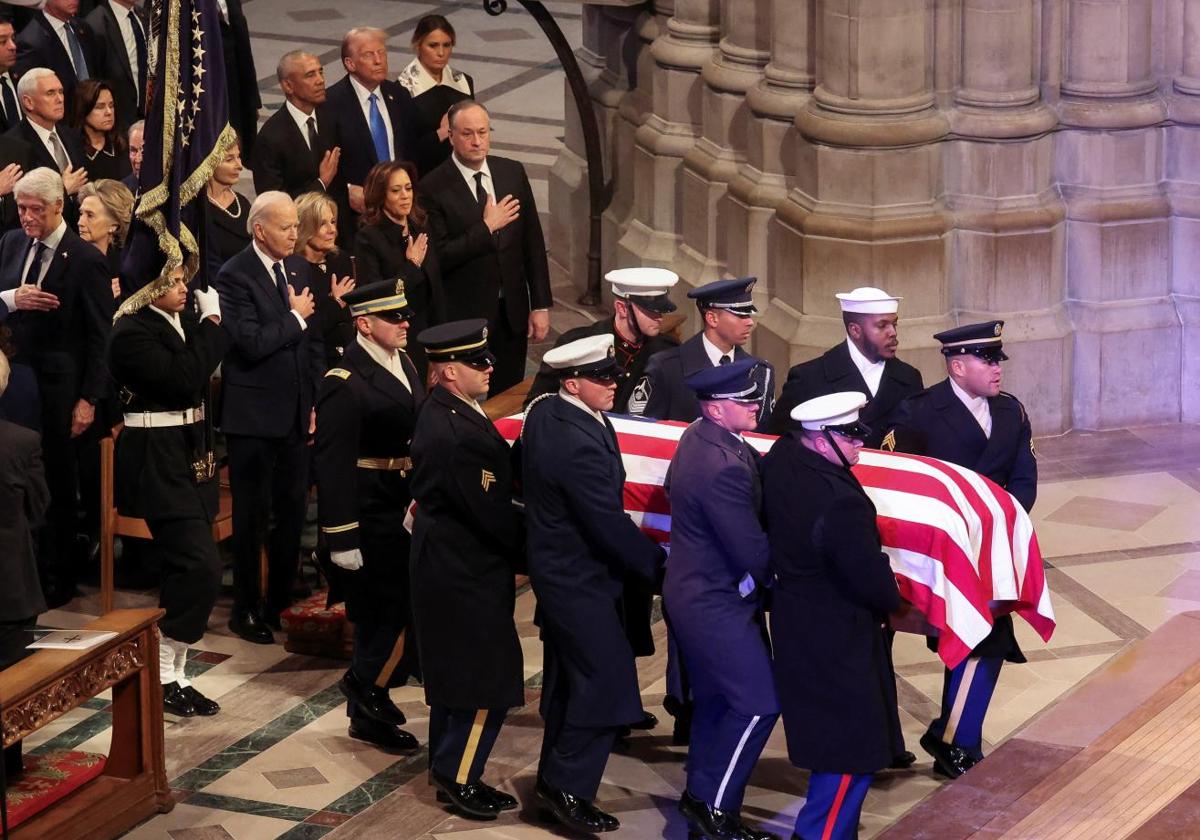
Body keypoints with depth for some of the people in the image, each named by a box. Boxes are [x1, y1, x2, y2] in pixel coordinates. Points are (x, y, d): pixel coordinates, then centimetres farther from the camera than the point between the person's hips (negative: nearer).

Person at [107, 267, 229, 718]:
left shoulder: (183, 320, 8)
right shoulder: (132, 333, -15)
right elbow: (185, 379, -24)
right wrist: (210, 323, -18)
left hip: (189, 457, 9)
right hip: (158, 462, -9)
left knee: (187, 570, 10)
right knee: (201, 568, -14)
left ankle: (173, 674, 17)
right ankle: (161, 673, -5)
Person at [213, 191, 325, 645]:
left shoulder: (298, 269, 9)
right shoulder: (235, 276, -13)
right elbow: (252, 343, -22)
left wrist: (316, 402, 9)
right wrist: (295, 317, -11)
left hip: (296, 414, 6)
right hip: (254, 416, -6)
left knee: (292, 513, 11)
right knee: (251, 517, 3)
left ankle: (281, 603, 22)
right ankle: (245, 610, 13)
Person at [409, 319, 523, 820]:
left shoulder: (444, 412, 5)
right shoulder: (456, 434, -28)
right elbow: (490, 511, -23)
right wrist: (528, 550, -9)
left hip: (448, 566, 11)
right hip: (467, 573, -11)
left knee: (456, 674, 19)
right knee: (488, 682, -1)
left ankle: (448, 770, 29)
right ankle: (459, 779, 8)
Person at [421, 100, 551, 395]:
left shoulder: (513, 173, 4)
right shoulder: (433, 188, -11)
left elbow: (533, 242, 7)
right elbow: (439, 257, -15)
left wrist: (541, 305, 5)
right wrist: (486, 228, -17)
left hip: (512, 313, 4)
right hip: (464, 315, -4)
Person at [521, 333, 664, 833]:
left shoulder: (543, 412, -1)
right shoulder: (580, 443, -30)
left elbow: (522, 469, 16)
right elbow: (609, 525, -26)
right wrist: (661, 563, -15)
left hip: (555, 564, 10)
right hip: (581, 579, -10)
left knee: (567, 677, 19)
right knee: (605, 680, -4)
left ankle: (554, 777, 30)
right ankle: (568, 787, 2)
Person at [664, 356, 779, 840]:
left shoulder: (698, 438, 3)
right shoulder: (723, 467, -28)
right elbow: (752, 551, -25)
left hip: (695, 595, 10)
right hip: (717, 606, -10)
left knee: (715, 701, 19)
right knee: (758, 702, -4)